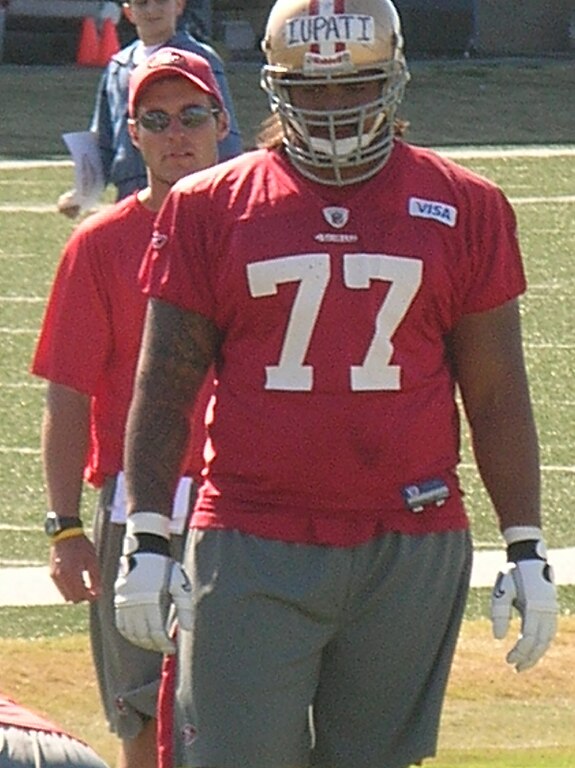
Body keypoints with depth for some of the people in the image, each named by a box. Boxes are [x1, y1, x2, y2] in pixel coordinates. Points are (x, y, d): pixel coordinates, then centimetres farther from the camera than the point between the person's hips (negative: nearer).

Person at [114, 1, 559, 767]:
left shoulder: (462, 210, 6)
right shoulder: (212, 209, 4)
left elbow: (497, 396, 10)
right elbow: (164, 388, 7)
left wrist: (527, 548, 7)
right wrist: (147, 541, 0)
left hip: (411, 554, 1)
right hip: (252, 551, -1)